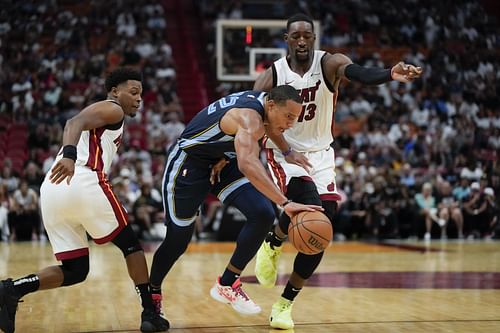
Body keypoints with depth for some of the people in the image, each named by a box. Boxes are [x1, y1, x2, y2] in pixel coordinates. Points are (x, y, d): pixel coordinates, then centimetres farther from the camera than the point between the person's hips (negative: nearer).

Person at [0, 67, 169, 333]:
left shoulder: (98, 120, 35)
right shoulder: (112, 109, 7)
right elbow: (74, 122, -13)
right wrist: (70, 155, -31)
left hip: (51, 191, 8)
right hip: (83, 183, -8)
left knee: (75, 270, 12)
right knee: (130, 244, 11)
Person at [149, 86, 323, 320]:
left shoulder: (260, 100, -7)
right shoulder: (249, 117, -35)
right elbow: (248, 164, -53)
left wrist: (226, 157, -5)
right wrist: (285, 203, -61)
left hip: (222, 161, 8)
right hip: (188, 162, -8)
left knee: (263, 215, -12)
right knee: (178, 239, 2)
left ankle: (227, 284, 0)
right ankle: (152, 293, 29)